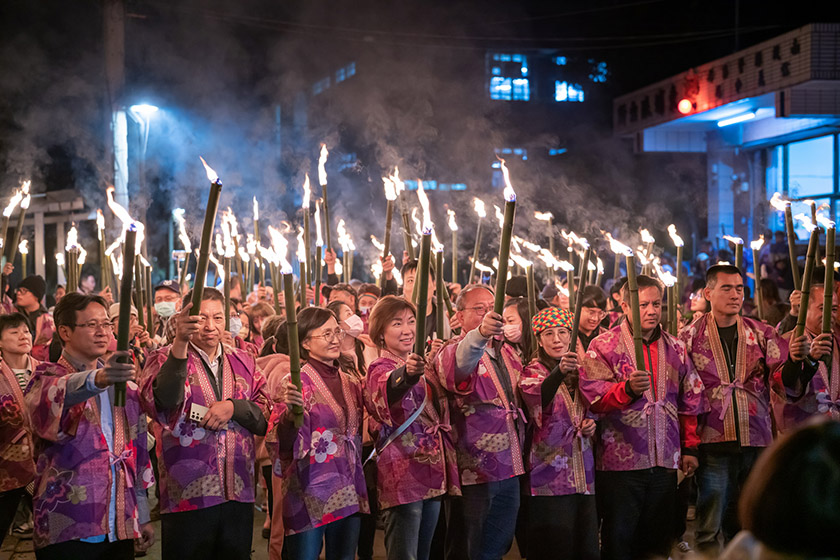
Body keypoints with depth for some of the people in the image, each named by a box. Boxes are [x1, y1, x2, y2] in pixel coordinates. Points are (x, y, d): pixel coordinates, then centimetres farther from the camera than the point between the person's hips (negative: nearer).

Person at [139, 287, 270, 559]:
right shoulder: (165, 360, 0)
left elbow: (266, 420, 8)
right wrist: (180, 342, -35)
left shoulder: (243, 362, 13)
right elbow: (162, 399, -22)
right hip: (187, 494, -4)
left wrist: (233, 406, -11)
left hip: (239, 495, 4)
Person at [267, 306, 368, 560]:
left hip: (348, 491, 6)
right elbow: (283, 443, -17)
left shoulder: (351, 382, 10)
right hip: (311, 491, -6)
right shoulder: (298, 380, -8)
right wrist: (291, 413, -34)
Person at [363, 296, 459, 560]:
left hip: (435, 470, 8)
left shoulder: (422, 366, 15)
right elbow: (388, 388, -35)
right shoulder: (381, 368, -7)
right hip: (403, 475, -8)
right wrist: (407, 374, -55)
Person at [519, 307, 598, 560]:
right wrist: (559, 372, -44)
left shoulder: (578, 370, 13)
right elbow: (537, 399, -27)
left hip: (583, 472, 5)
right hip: (550, 473, -5)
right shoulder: (533, 372, -3)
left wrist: (591, 423, 5)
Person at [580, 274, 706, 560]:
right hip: (620, 462, -5)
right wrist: (627, 388, -30)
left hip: (665, 462, 5)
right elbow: (593, 396, -13)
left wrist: (690, 447, 15)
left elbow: (691, 399, 18)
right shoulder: (604, 346, -3)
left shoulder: (675, 348, 13)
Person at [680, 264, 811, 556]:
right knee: (709, 530, -2)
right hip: (713, 443, -2)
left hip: (757, 442, 3)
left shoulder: (761, 333, 8)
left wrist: (795, 359, -25)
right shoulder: (690, 337, 1)